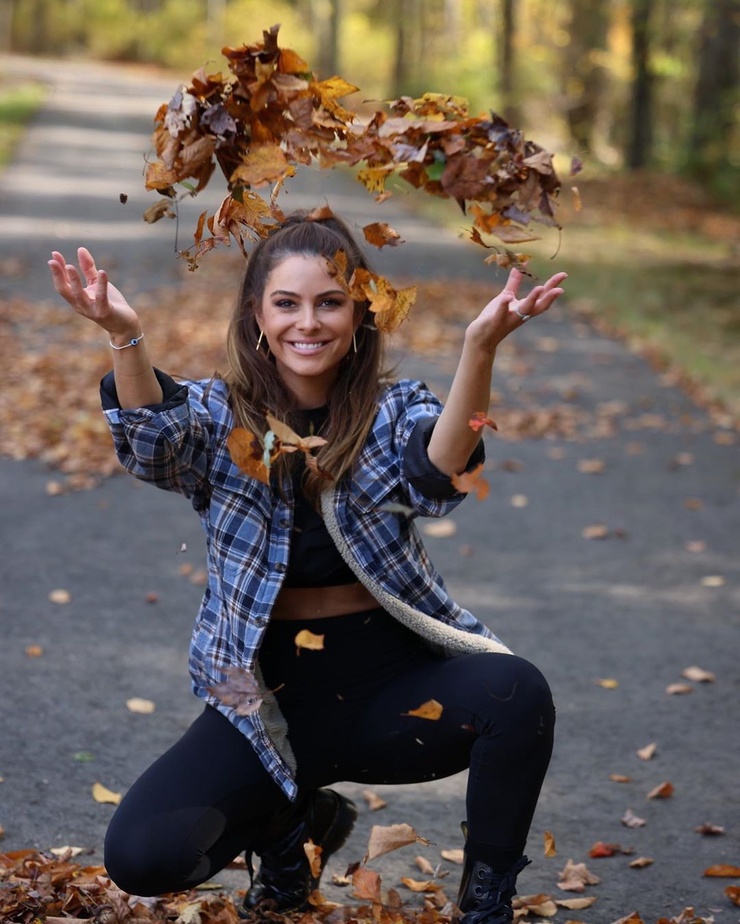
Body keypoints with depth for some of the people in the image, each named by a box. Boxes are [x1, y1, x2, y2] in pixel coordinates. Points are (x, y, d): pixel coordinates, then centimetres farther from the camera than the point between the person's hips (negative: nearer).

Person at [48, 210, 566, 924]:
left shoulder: (395, 411, -1)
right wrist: (124, 337, -43)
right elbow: (152, 446, -23)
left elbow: (437, 473, -25)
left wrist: (480, 347, -42)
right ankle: (294, 822, 16)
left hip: (390, 678, 0)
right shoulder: (217, 416, 0)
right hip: (268, 696, 1)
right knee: (140, 855, -19)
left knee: (517, 693, -31)